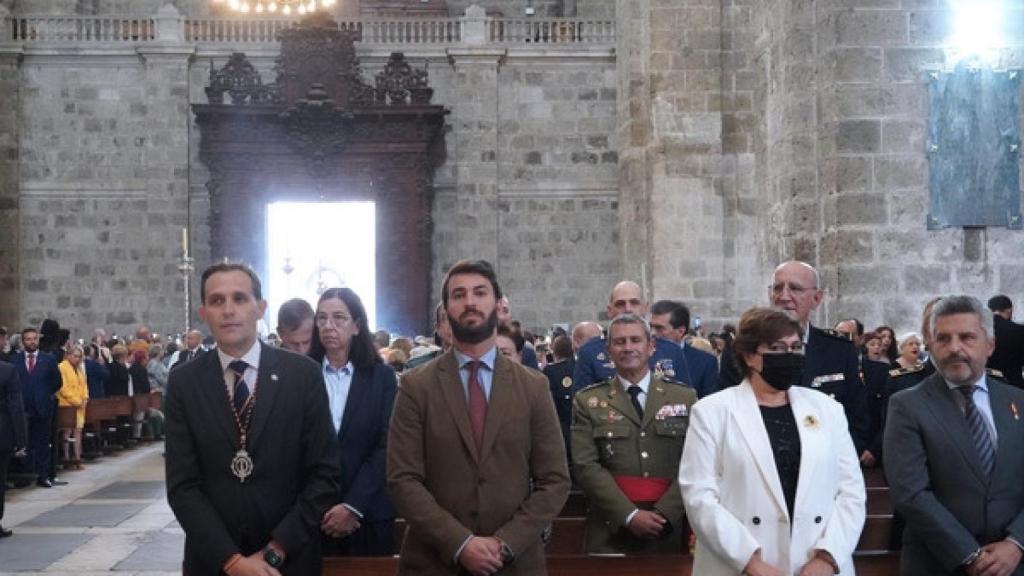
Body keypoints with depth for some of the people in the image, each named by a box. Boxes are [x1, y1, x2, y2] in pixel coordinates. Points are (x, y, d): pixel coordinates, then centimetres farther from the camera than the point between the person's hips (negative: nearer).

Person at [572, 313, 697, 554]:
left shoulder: (684, 397, 6)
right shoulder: (588, 401, 3)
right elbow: (585, 466, -5)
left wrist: (663, 514, -13)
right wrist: (629, 515, -15)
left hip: (671, 530, 1)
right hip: (610, 533, -1)